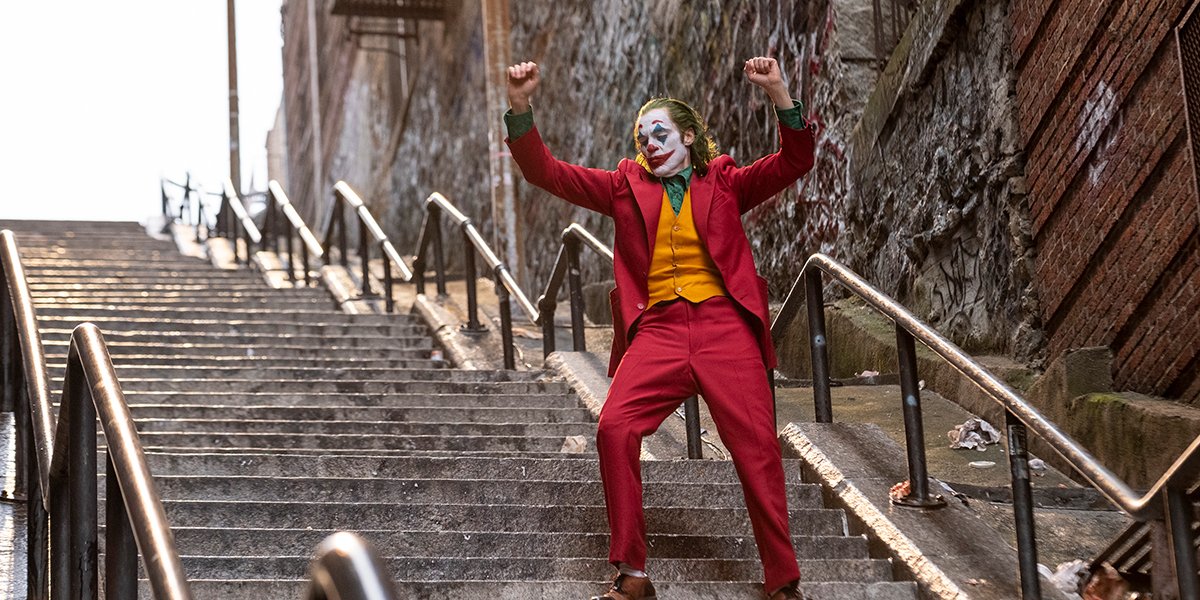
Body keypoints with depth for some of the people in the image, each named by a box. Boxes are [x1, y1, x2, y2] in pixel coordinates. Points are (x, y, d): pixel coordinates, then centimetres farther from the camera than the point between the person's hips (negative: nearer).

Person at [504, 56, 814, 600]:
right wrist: (520, 108, -5)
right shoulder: (626, 187, 16)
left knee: (757, 447, -8)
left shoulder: (724, 184, 14)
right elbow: (545, 172, 10)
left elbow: (794, 163, 3)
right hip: (658, 330, 1)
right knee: (615, 428, -20)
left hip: (724, 326, -1)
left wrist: (779, 96, -12)